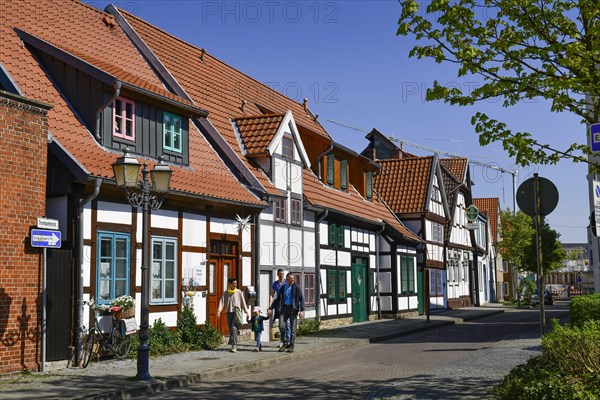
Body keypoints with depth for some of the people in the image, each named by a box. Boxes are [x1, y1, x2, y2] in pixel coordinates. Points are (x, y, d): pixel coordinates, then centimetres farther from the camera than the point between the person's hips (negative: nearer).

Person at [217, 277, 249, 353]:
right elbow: (222, 302, 0)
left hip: (237, 312, -3)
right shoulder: (226, 293, 7)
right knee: (231, 329, 8)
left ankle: (234, 345, -20)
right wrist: (219, 311, -13)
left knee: (234, 328, -15)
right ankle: (234, 345, 23)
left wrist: (246, 312, 3)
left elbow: (243, 302, 6)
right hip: (229, 312, 3)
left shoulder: (239, 292, 3)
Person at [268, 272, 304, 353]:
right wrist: (271, 308, 12)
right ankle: (285, 343, 7)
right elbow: (277, 299, 20)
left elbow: (301, 299, -3)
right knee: (281, 325, -10)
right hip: (284, 308, 3)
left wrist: (302, 310, -15)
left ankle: (291, 346, 10)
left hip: (293, 308, -3)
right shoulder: (283, 288, 14)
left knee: (292, 328, 0)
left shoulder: (297, 288, 2)